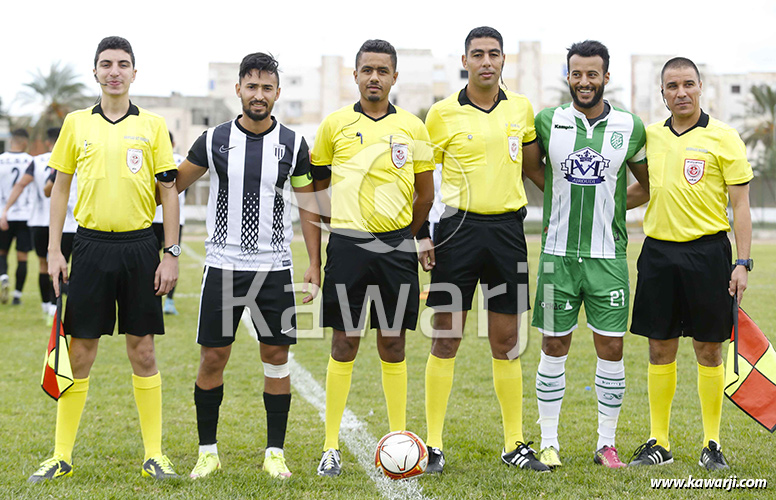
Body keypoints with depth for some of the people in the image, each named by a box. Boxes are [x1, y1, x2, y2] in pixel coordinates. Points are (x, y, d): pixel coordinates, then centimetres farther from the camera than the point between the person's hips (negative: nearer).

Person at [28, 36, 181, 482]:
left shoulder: (153, 125, 3)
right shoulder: (76, 123, 7)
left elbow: (169, 192, 3)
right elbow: (61, 188, 10)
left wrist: (171, 254, -2)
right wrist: (55, 251, 4)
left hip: (139, 246, -1)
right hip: (91, 243, 1)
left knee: (143, 352, 3)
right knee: (79, 352, 2)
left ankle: (154, 454, 12)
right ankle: (62, 456, 10)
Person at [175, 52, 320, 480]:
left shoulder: (293, 145, 2)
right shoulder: (214, 140, 0)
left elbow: (307, 206, 8)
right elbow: (172, 185, 11)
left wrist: (314, 265, 4)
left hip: (275, 268, 1)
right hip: (223, 266, -1)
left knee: (276, 356, 2)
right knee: (213, 357, 0)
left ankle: (275, 452, 13)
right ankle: (208, 451, 13)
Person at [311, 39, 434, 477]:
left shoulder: (412, 128, 5)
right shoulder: (335, 124, 4)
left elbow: (426, 195, 12)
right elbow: (318, 185, 14)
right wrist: (346, 226, 10)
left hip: (396, 246, 1)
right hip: (347, 245, -1)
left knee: (393, 345, 6)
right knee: (345, 345, 0)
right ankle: (331, 446, 7)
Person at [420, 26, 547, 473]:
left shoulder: (522, 109, 8)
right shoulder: (444, 113, -1)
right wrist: (422, 235, -3)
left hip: (507, 230, 3)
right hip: (458, 228, -3)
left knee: (506, 340, 8)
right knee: (446, 338, -1)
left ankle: (515, 444, 16)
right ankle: (434, 445, 6)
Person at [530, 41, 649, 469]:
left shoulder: (630, 128, 2)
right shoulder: (547, 122, 1)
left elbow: (648, 183, 17)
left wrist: (609, 206, 6)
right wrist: (565, 202, 8)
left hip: (608, 255, 0)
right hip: (558, 253, 0)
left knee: (611, 349, 0)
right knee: (554, 347, 3)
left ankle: (606, 443, 12)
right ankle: (548, 442, 13)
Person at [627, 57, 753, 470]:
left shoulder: (723, 138, -4)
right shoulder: (650, 136, 9)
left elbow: (740, 204, -5)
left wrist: (742, 263, -11)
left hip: (707, 251, -4)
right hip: (658, 250, 4)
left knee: (708, 350, 2)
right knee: (660, 348, 6)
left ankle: (711, 444, 13)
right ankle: (659, 443, 15)